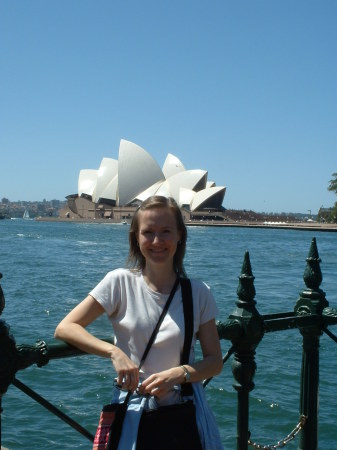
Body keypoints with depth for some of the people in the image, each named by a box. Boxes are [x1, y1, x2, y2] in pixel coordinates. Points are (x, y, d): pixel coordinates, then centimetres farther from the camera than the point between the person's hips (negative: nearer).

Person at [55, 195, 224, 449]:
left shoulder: (198, 293, -3)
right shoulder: (120, 282, -7)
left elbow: (215, 362, 1)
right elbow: (64, 328, -10)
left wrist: (179, 374, -19)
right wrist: (114, 352, -24)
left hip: (184, 412, 1)